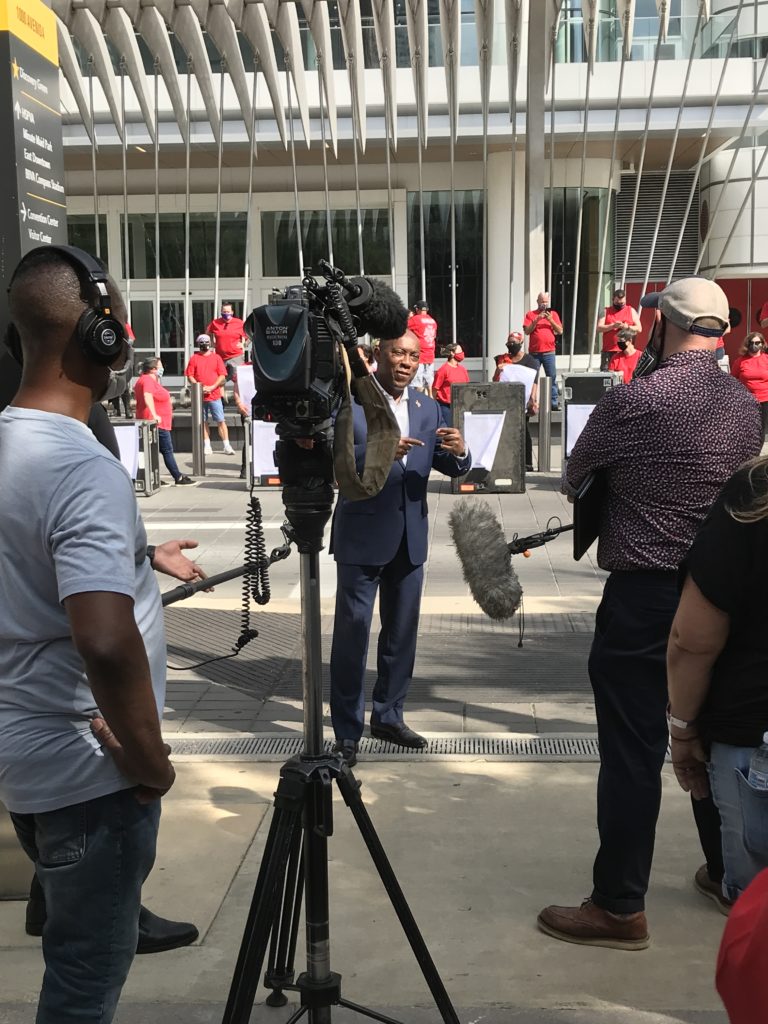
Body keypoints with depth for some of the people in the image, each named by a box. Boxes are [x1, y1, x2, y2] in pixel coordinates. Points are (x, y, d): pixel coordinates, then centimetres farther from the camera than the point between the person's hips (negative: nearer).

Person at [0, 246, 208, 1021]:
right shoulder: (85, 469, -26)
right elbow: (106, 643, -37)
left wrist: (140, 557, 18)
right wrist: (148, 758, -23)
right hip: (83, 768, -9)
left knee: (82, 949, 27)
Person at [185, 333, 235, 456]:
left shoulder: (216, 357, 6)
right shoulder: (194, 358, 8)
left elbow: (222, 376, 1)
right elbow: (190, 376, 4)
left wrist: (212, 387, -11)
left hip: (214, 395, -1)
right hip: (199, 396, 1)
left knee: (220, 421, -4)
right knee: (203, 422, 6)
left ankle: (227, 445, -4)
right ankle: (207, 446, 13)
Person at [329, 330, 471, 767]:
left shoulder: (429, 408, 9)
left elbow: (452, 468, 3)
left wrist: (459, 452, -20)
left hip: (410, 537, 5)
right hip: (361, 537, -5)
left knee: (402, 632, 14)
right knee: (352, 633, -1)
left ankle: (389, 715, 29)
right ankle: (347, 731, 7)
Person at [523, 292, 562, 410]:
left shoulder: (553, 314, 11)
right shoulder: (530, 314, 7)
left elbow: (560, 331, 5)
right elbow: (526, 331, -3)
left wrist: (551, 320, -8)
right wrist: (537, 320, -12)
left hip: (549, 352, 1)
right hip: (534, 352, -1)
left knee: (552, 378, -3)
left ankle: (554, 402, -2)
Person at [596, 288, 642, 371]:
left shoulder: (631, 311, 13)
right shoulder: (606, 311, 13)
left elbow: (639, 328, 7)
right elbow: (599, 328, 2)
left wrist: (628, 327, -12)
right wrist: (613, 326, -12)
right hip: (608, 350, 0)